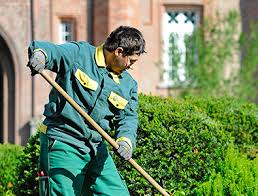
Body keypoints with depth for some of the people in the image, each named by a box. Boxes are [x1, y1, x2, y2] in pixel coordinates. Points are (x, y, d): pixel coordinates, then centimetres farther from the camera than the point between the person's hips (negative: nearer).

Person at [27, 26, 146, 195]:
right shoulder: (79, 54, -5)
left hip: (97, 149, 6)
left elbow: (128, 117, 5)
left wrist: (126, 140, -16)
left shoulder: (129, 84, 11)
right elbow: (51, 50, -14)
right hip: (63, 145, -6)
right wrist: (39, 53, -39)